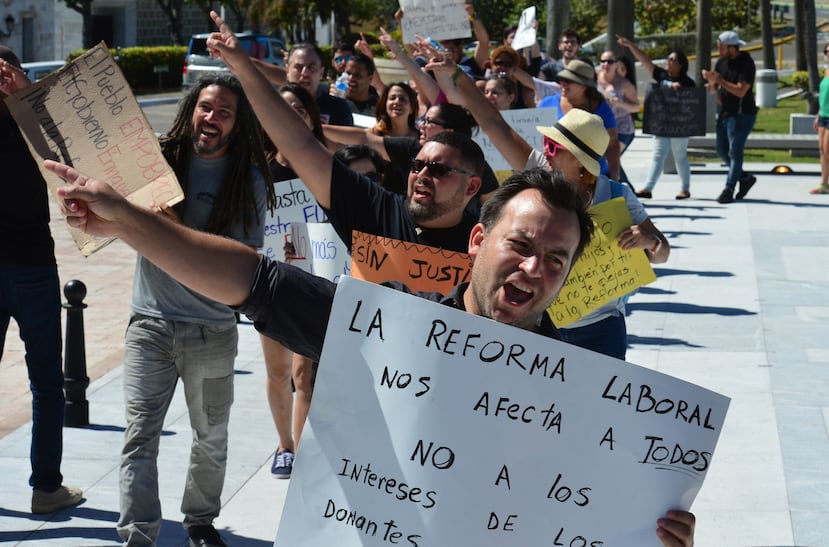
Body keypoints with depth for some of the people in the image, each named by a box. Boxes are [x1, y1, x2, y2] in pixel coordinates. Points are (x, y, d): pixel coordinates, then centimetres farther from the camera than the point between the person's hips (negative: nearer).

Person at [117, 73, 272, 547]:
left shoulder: (249, 181, -3)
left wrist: (179, 231, -24)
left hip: (212, 329, 0)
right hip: (151, 322, 0)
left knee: (211, 437, 15)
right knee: (140, 434, -10)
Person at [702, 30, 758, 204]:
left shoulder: (746, 63, -15)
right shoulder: (722, 62, 7)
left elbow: (740, 91, -23)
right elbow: (713, 88, 10)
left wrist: (719, 79, -23)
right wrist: (711, 81, -13)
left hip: (741, 114, -8)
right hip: (724, 112, 8)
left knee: (735, 152, -7)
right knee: (722, 150, 12)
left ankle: (729, 190, -6)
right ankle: (745, 178, 27)